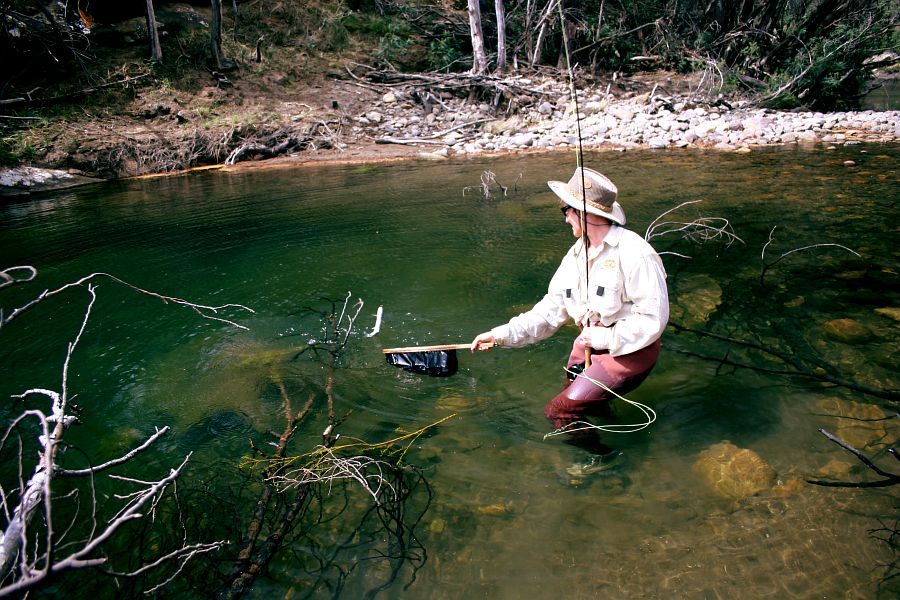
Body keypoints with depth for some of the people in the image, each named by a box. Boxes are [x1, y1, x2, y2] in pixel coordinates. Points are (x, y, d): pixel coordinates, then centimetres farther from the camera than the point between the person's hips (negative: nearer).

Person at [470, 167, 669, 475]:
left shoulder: (634, 253, -22)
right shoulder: (576, 256, 4)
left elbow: (653, 319, -22)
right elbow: (550, 311, 1)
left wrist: (603, 338, -23)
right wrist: (501, 335, -8)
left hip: (629, 351, -8)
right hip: (589, 343, 8)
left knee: (558, 412, -12)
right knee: (573, 400, 21)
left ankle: (603, 455, 14)